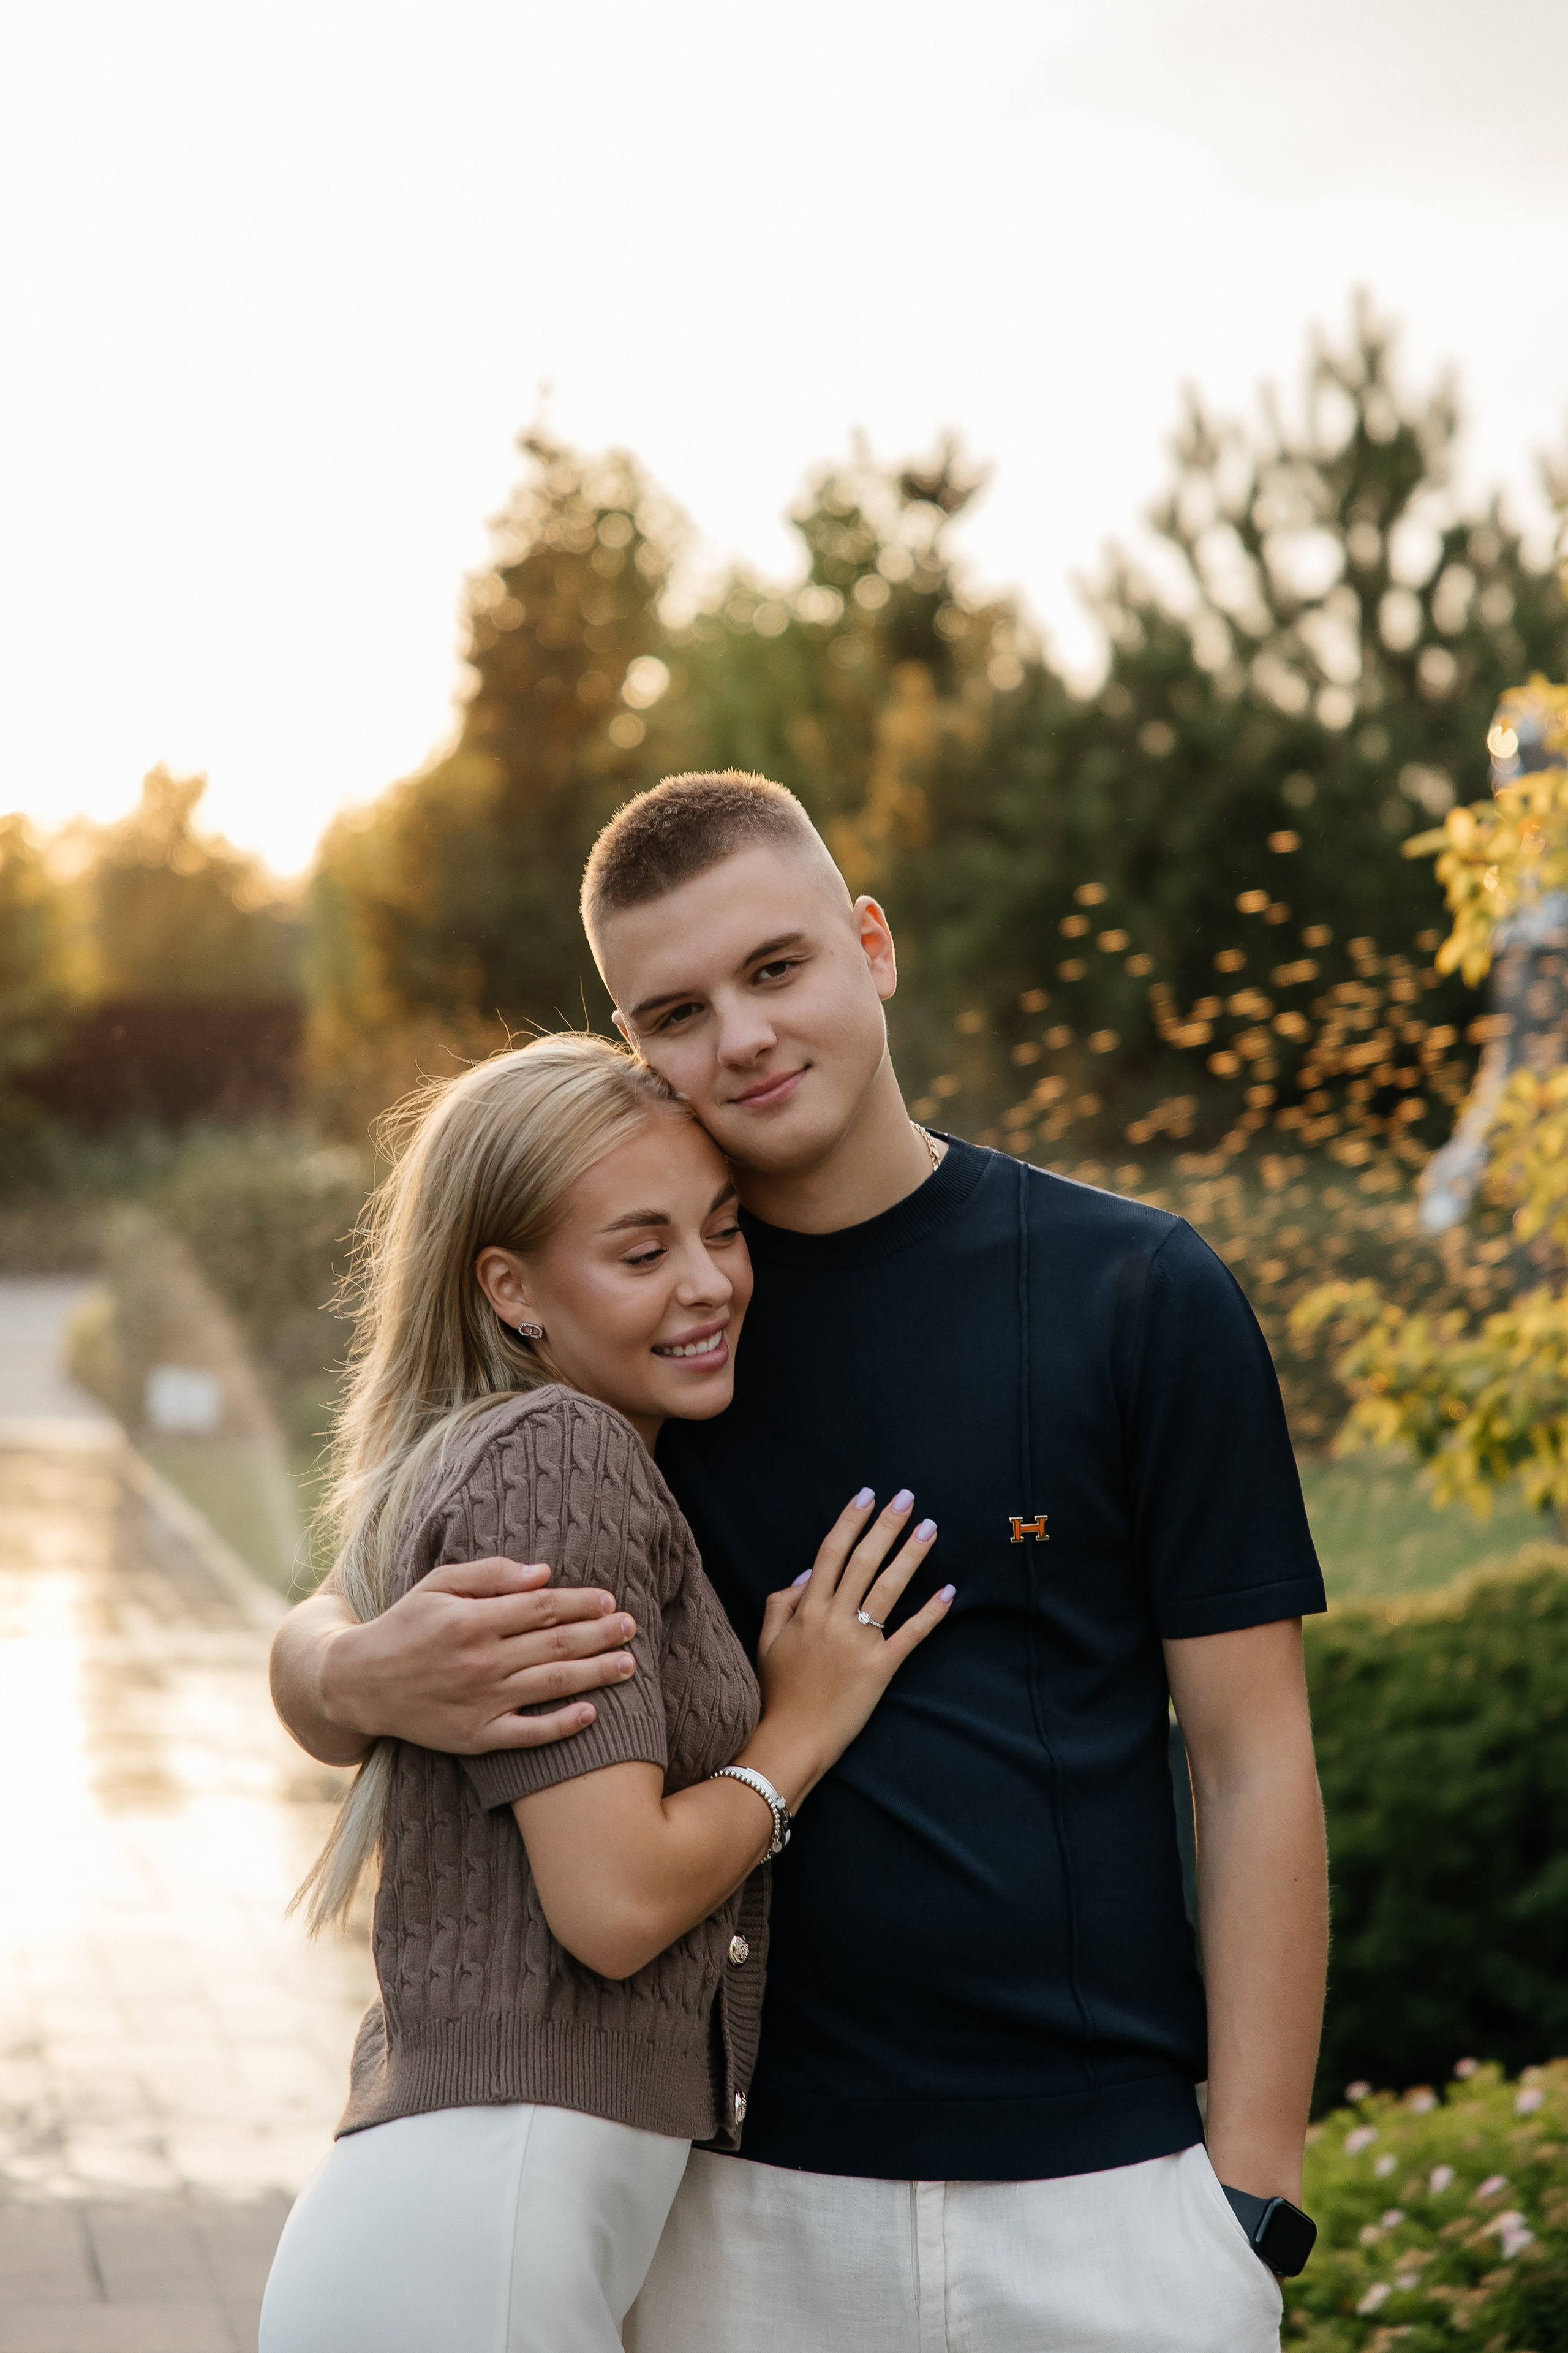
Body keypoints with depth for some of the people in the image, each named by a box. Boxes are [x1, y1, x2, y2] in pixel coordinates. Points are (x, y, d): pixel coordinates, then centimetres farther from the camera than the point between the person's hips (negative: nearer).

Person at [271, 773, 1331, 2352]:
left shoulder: (1138, 1292, -2)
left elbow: (1253, 1760, -1)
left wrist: (1254, 2195, -6)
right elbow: (314, 1648, 7)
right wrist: (366, 1677, -17)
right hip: (748, 2203, 2)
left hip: (1103, 2191, -2)